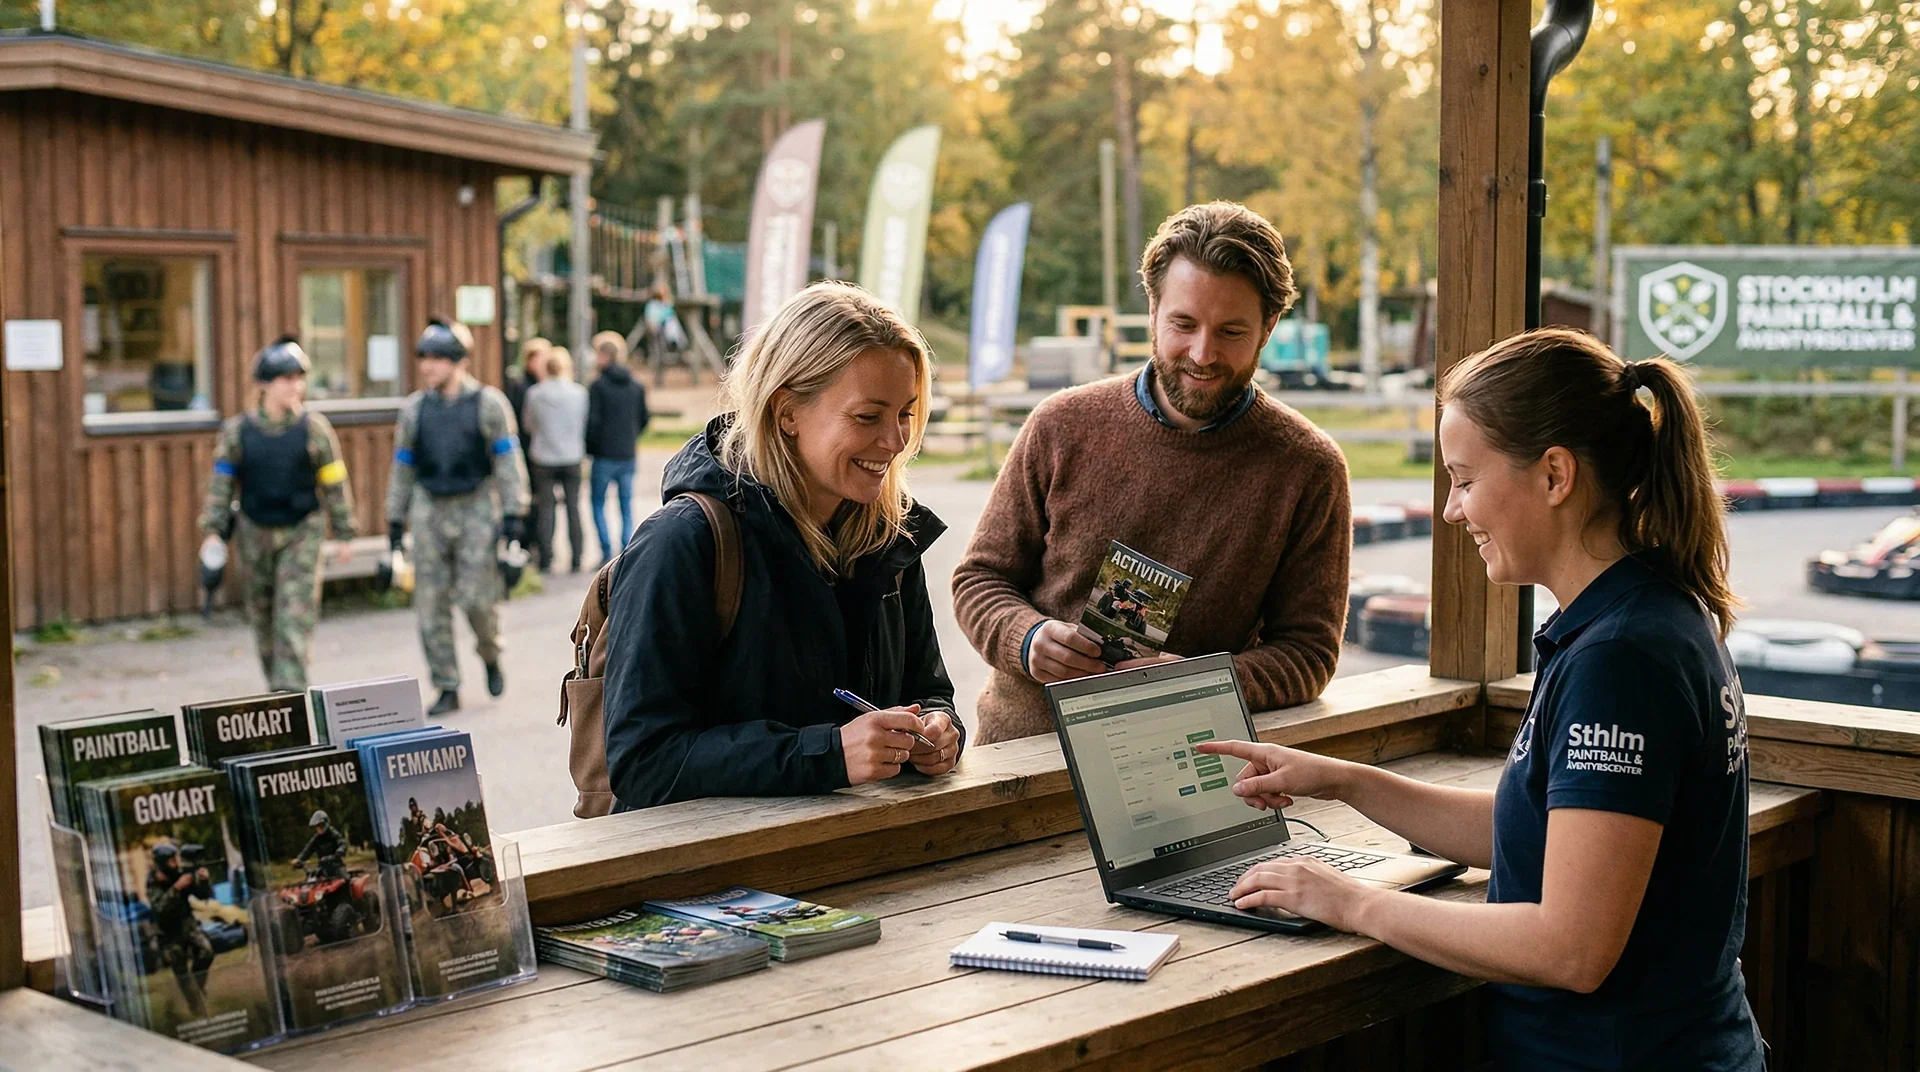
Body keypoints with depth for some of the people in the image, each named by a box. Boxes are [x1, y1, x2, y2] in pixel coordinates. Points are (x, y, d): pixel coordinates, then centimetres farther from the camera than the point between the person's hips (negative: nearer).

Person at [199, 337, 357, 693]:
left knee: (295, 615, -11)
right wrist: (213, 531, -5)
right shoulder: (237, 431, -3)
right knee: (263, 615, 12)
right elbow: (221, 484, 2)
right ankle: (276, 684, 28)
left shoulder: (313, 428, -6)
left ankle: (290, 693, -12)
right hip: (254, 533, 2)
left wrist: (344, 535, 2)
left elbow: (335, 482, 0)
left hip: (302, 533, -2)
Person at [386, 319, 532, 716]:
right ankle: (447, 688, 10)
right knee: (430, 603, 0)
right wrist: (395, 520, 14)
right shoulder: (415, 408, 9)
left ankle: (490, 657, 22)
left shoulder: (488, 403, -1)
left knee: (476, 597, -9)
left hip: (476, 508, -4)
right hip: (430, 510, 4)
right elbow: (402, 467, 16)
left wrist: (513, 514, -7)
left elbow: (508, 460, -1)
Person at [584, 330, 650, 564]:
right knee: (627, 504, 9)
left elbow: (592, 420, -12)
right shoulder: (637, 386, 7)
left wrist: (589, 448, 1)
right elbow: (644, 418, 12)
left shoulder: (598, 385, -10)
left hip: (604, 455, -5)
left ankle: (607, 551, -4)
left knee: (598, 503, 5)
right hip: (628, 454, 5)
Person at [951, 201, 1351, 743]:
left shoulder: (1308, 469, 0)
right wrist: (1029, 638, -11)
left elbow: (1308, 649, 2)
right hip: (1021, 741, 2)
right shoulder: (1063, 426, 4)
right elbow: (981, 578, 12)